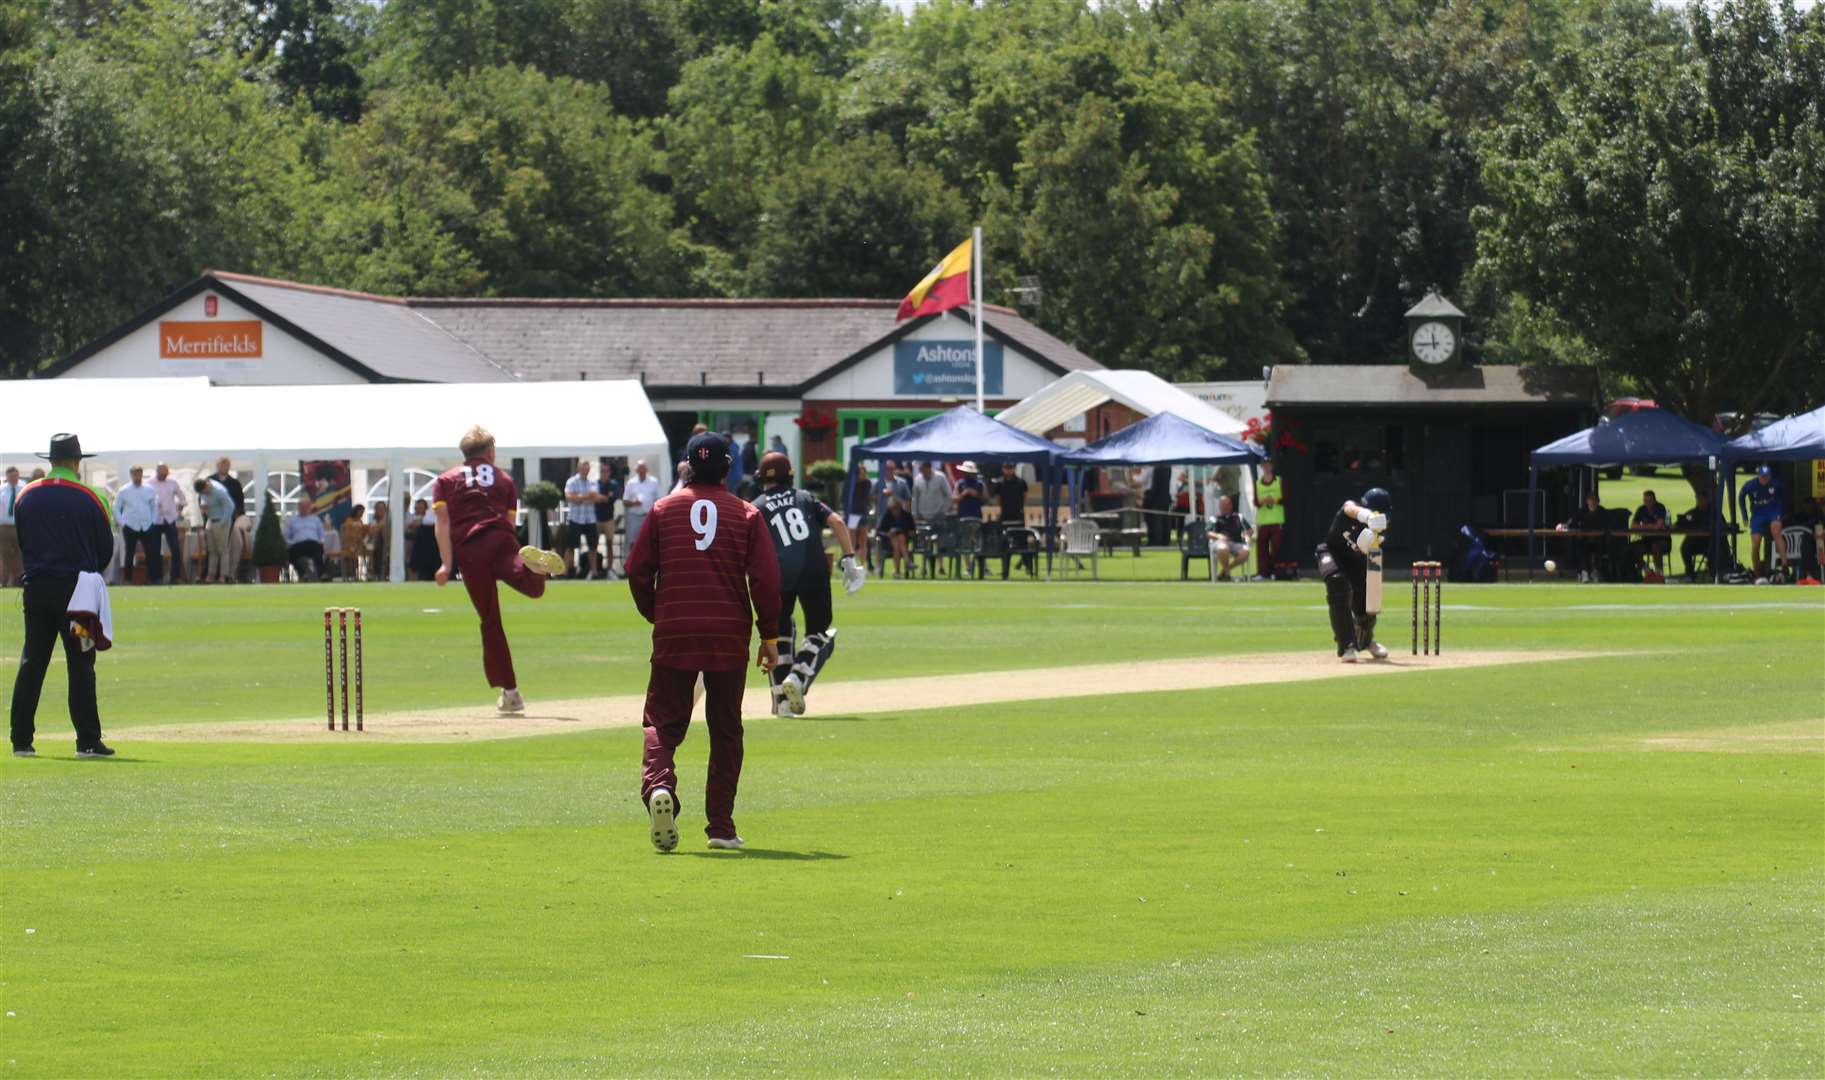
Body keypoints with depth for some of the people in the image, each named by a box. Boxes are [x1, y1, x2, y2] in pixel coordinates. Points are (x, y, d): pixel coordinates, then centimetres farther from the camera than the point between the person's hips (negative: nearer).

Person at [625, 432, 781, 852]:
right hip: (729, 635, 0)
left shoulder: (664, 510, 4)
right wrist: (769, 635, 5)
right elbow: (765, 578, -3)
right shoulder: (746, 514, 2)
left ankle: (658, 786, -27)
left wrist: (655, 616, 18)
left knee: (662, 722, 3)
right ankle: (721, 827, 8)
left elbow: (637, 571, 3)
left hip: (674, 633, 0)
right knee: (725, 731, 9)